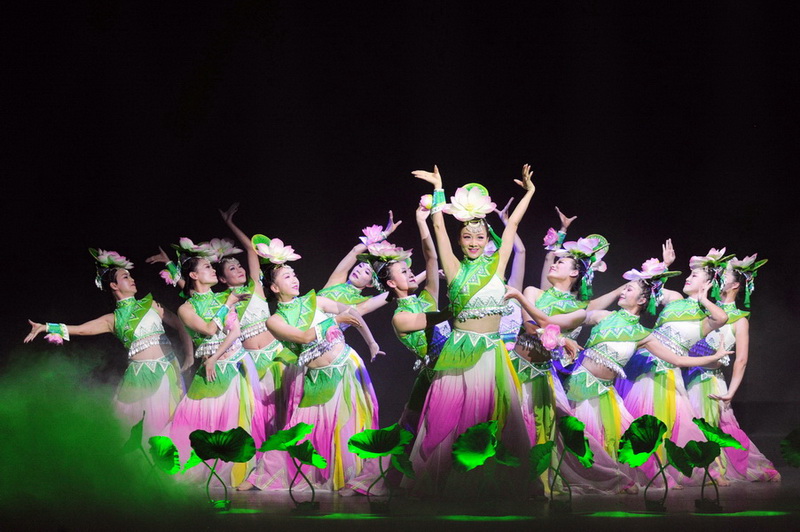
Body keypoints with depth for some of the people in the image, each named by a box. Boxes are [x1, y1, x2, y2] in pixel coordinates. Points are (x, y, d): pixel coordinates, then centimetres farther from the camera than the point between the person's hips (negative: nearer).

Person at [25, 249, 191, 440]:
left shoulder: (150, 304, 12)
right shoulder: (113, 320, 10)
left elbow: (180, 325, 12)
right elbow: (81, 329, 2)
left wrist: (188, 357, 1)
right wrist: (47, 327, -8)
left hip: (166, 371, 0)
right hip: (139, 373, 0)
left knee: (164, 422, -3)